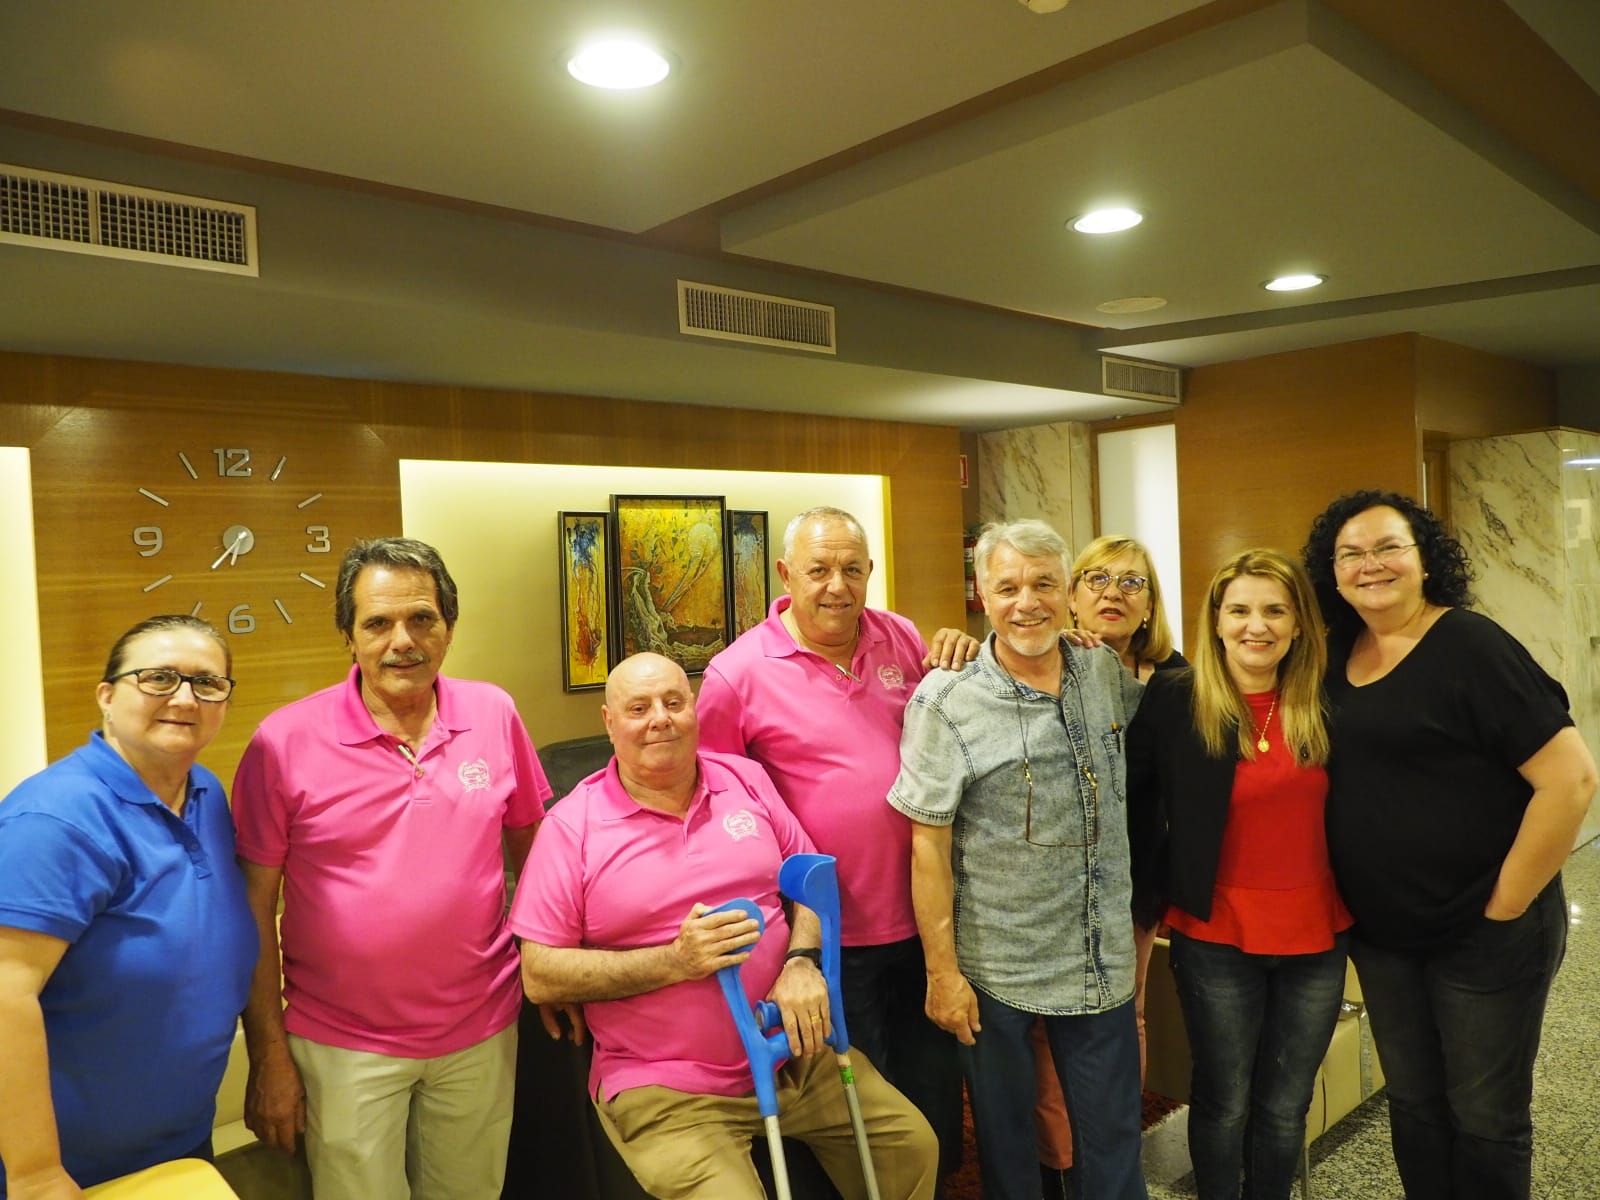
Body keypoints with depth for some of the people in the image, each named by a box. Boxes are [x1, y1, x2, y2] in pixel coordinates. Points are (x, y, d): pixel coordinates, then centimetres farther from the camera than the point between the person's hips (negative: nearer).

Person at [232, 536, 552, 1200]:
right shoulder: (285, 742, -12)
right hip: (344, 1045, -2)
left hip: (482, 1033, 3)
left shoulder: (494, 714, -4)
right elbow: (254, 908, -6)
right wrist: (269, 1055, -6)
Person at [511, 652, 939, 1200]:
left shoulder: (745, 779, 3)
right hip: (664, 1091, -4)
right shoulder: (574, 825, -9)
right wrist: (674, 961, -21)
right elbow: (540, 976, -12)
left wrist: (802, 962, -9)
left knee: (913, 1144, 6)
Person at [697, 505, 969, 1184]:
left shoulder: (901, 639, 1)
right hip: (832, 940, -4)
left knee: (936, 1096, 22)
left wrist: (964, 661, -6)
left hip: (922, 920, 4)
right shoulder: (738, 673, -13)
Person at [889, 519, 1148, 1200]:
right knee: (1004, 1132, 17)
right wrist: (942, 972, -12)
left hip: (1104, 960, 4)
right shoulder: (948, 703, -14)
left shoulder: (1106, 673, -1)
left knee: (1113, 1136, 18)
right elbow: (929, 845, -12)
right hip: (995, 968, -3)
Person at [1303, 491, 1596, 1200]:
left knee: (1485, 1118, 12)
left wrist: (1504, 906, -15)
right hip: (1380, 934, 5)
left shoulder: (1471, 647, -16)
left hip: (1484, 935, -5)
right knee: (1412, 1103, 19)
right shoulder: (1338, 655, 2)